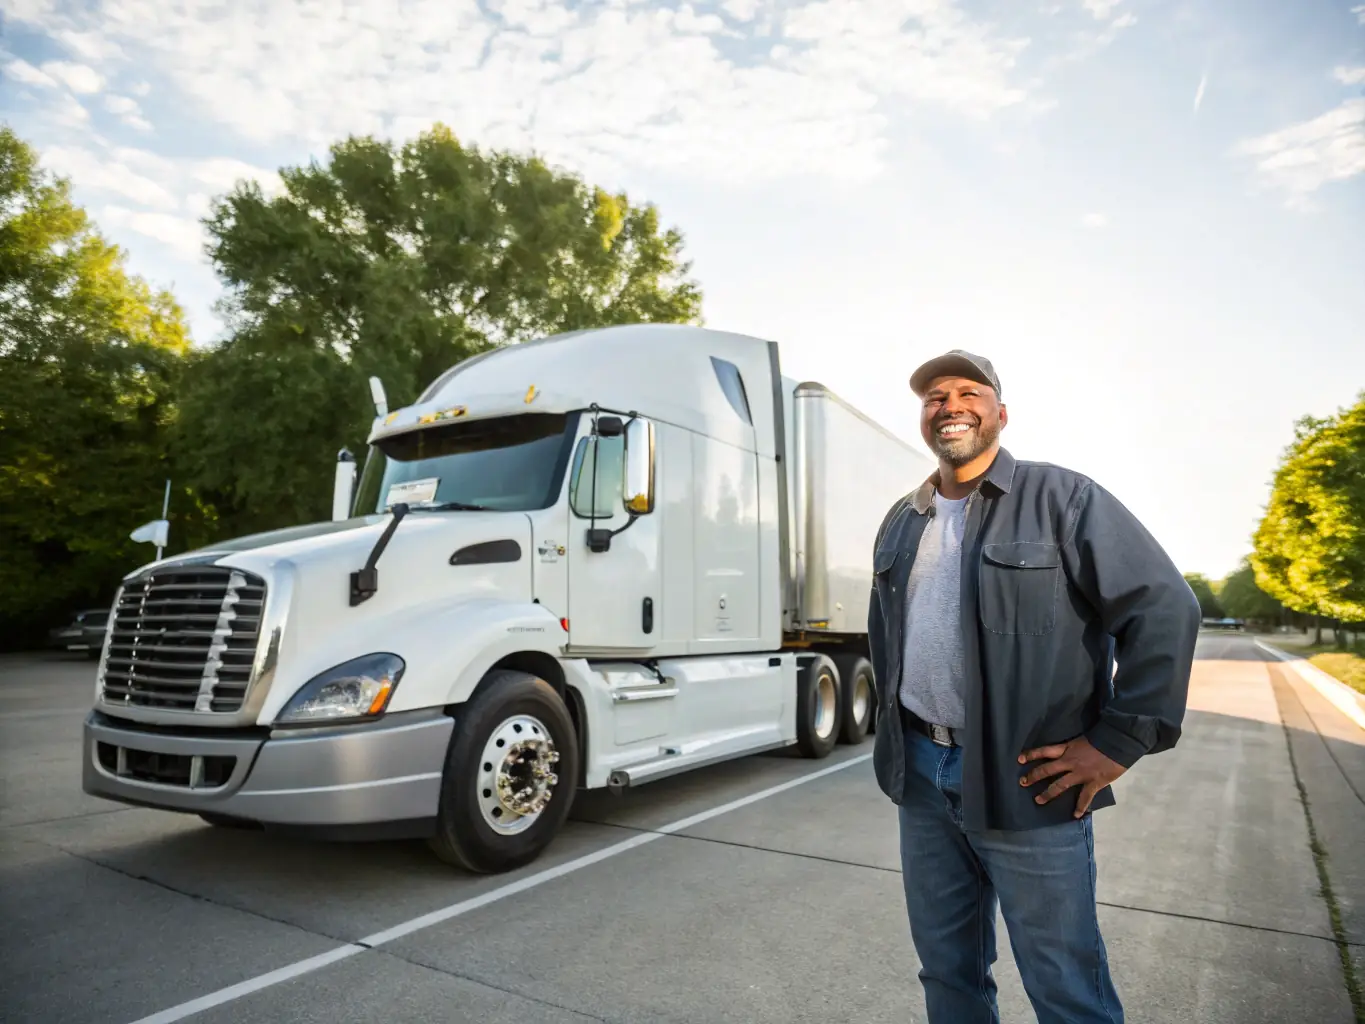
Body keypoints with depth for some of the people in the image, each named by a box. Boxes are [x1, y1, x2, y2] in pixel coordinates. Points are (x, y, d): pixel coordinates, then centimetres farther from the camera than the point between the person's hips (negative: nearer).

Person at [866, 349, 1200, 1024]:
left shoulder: (1062, 499, -7)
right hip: (920, 773, 6)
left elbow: (1164, 607, -12)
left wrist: (1119, 742, -14)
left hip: (1027, 783, -5)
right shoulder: (901, 523, 12)